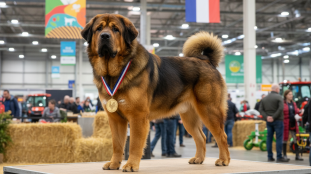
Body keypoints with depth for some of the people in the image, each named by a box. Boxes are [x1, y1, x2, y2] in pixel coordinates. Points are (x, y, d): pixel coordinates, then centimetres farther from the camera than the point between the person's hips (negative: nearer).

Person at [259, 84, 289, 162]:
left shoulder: (264, 98, 11)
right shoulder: (279, 97, -7)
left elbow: (261, 110, 5)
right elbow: (280, 109, -19)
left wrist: (266, 117, -5)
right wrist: (274, 117, -15)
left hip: (269, 121, 6)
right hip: (278, 120, -6)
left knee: (269, 138, 8)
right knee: (279, 138, -2)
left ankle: (270, 157, 10)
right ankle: (279, 157, -4)